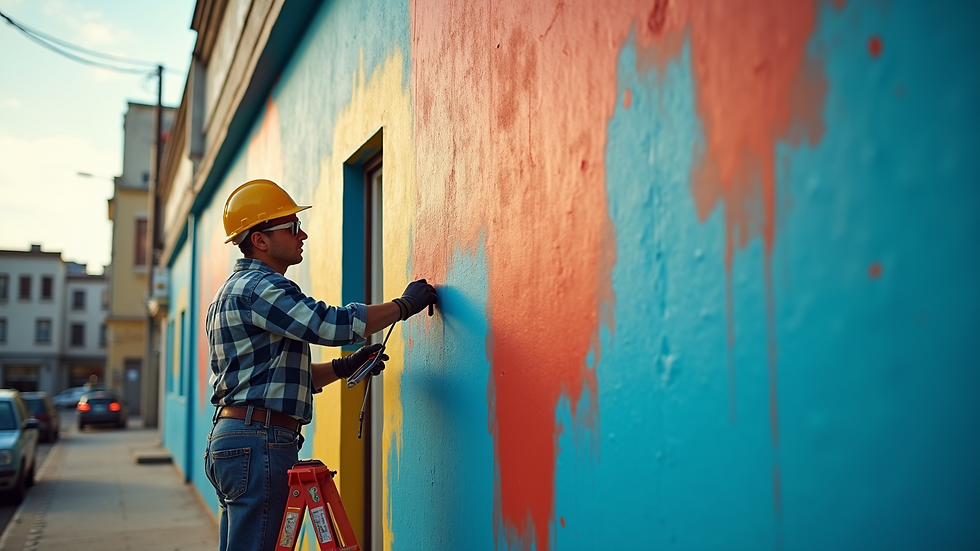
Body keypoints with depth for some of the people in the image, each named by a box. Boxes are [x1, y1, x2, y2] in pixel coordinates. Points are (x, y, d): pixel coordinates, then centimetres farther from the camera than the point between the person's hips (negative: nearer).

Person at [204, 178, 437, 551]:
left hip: (229, 437, 11)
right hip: (260, 440, -11)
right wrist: (405, 304, -10)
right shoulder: (258, 286, -10)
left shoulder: (233, 290, 23)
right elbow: (331, 324, -22)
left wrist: (344, 366, 14)